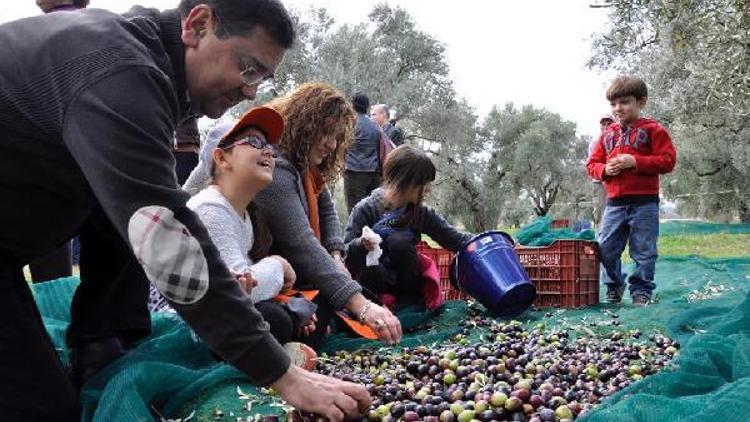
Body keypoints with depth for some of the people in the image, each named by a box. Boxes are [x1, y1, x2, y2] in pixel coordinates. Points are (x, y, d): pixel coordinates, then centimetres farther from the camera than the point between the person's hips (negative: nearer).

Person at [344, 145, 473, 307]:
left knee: (398, 240, -26)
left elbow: (456, 239, -5)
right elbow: (345, 255, -13)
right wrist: (361, 245, -34)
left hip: (406, 280, 2)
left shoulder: (421, 213, -4)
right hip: (373, 280, -2)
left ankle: (411, 299, -11)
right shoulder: (366, 209, -13)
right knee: (374, 271, -37)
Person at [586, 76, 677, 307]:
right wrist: (605, 169, -7)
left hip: (644, 202, -4)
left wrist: (635, 162, -16)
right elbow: (592, 164, 16)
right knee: (606, 249, 4)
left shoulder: (652, 129, 0)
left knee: (644, 251, 2)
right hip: (615, 202, 4)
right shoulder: (608, 134, 14)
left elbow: (667, 160, -8)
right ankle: (614, 286, 23)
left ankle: (641, 290, 16)